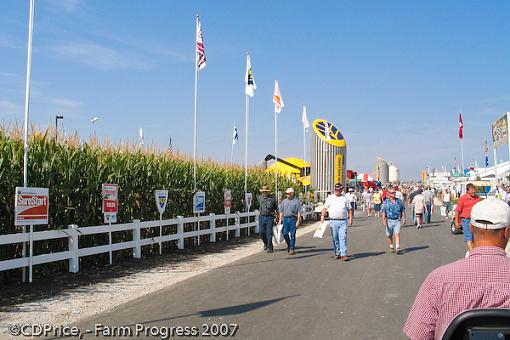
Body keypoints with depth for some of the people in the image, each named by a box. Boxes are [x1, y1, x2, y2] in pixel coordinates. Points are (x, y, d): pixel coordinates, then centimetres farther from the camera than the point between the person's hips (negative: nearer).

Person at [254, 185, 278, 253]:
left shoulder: (273, 198, -2)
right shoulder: (259, 198, 5)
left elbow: (277, 208, 6)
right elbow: (256, 206, 23)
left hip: (270, 217, -3)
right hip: (261, 217, 3)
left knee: (269, 233, -6)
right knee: (261, 232, 2)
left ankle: (269, 247, 1)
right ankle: (266, 243, 28)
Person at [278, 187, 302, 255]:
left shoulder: (296, 201, 0)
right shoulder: (284, 201, 13)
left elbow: (299, 212, -4)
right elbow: (281, 211, 16)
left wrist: (298, 221, -11)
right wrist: (280, 219, 8)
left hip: (293, 219, -4)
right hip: (285, 219, 4)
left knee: (292, 235, -3)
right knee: (285, 234, 1)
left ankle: (292, 249, 3)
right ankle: (289, 245, 25)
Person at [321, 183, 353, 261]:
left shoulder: (345, 198, 9)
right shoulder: (330, 198, 9)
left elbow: (349, 209, 11)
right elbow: (325, 208, 9)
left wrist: (350, 218, 2)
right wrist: (323, 216, -2)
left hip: (343, 221, -1)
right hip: (333, 221, 1)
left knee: (343, 238, -9)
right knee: (335, 239, 7)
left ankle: (343, 254, -11)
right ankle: (337, 253, 17)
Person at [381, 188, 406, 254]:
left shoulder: (399, 201, 7)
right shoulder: (386, 202, 0)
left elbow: (403, 210, 13)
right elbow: (383, 212, -3)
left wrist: (404, 218, 7)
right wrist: (384, 220, -13)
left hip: (398, 220, 0)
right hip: (389, 220, 0)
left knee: (397, 233, -14)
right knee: (389, 235, 8)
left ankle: (397, 248, -16)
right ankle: (391, 247, 26)